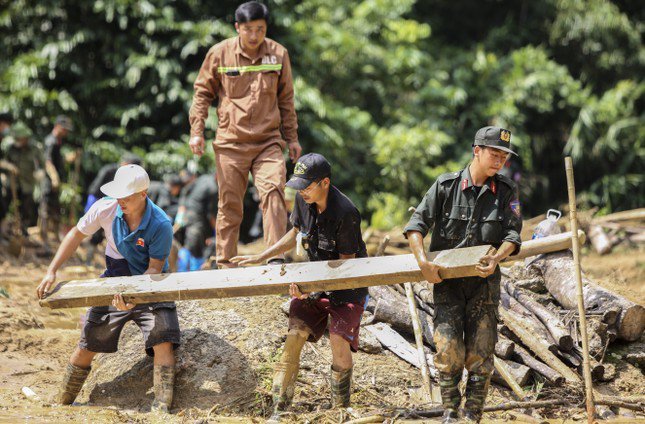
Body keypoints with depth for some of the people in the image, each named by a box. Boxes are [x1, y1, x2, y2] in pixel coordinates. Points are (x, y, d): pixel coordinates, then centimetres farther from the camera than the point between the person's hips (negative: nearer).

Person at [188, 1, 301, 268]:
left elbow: (286, 99, 14)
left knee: (274, 192, -18)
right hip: (230, 143, 0)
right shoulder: (220, 54, -1)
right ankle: (226, 265, 13)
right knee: (229, 204, 3)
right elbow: (202, 93, 8)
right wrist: (196, 131, 1)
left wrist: (292, 138, 15)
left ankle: (276, 259, -20)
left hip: (268, 142, 0)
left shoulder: (278, 55, 4)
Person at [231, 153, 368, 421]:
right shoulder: (303, 200, -6)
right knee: (295, 334, -10)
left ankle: (340, 410, 1)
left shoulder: (345, 213, -27)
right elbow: (295, 235, 14)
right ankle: (279, 410, -7)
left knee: (339, 341, -20)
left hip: (348, 286, -5)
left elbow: (347, 262, -20)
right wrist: (260, 258, 10)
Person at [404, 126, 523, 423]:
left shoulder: (506, 191, 1)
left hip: (483, 280, 1)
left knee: (480, 354, -2)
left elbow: (512, 233, -4)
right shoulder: (446, 185, -4)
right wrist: (423, 261, -18)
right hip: (447, 280, -1)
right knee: (448, 351, -10)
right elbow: (417, 224, -5)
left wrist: (497, 257, -24)